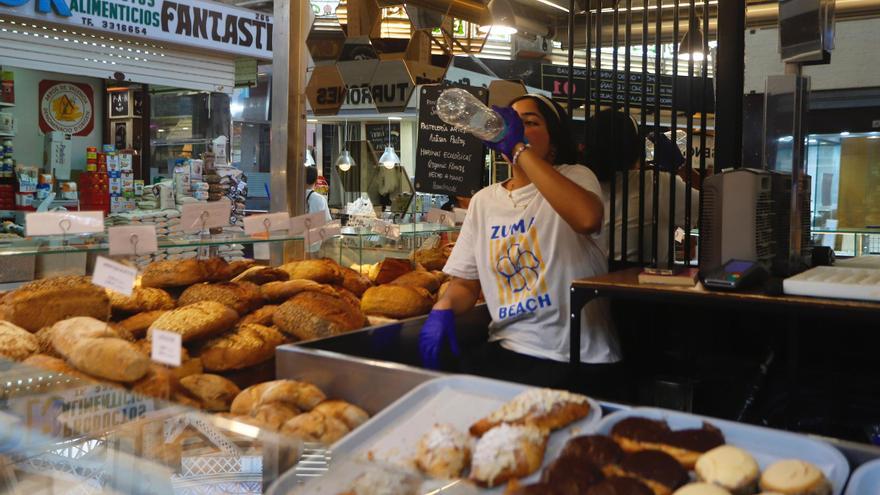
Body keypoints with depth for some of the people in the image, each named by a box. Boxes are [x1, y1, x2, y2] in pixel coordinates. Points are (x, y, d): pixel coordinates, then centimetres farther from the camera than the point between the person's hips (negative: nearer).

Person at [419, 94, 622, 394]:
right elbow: (466, 283, 14)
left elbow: (587, 218, -29)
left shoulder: (574, 177, -3)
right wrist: (442, 310, -10)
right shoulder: (483, 201, 12)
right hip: (506, 348, 5)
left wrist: (520, 149, -26)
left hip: (574, 358, -4)